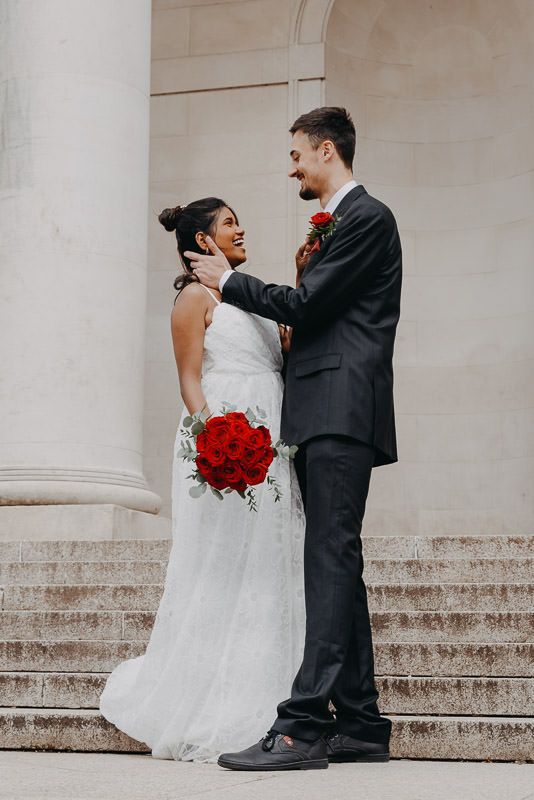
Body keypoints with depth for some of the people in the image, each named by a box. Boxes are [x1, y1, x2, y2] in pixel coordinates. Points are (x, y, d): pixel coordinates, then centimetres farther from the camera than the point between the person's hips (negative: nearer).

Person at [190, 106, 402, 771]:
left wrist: (228, 281, 0)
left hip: (342, 413, -10)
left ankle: (302, 727, -22)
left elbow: (306, 303, -11)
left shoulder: (367, 217, -5)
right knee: (337, 566, 8)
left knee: (332, 562, -16)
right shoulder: (336, 223, 25)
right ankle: (360, 726, 11)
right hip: (321, 417, 10)